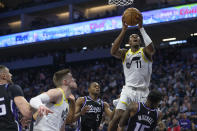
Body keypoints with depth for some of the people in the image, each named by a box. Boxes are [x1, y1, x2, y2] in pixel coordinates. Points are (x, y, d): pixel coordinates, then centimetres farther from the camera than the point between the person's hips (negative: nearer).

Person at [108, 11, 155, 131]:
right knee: (117, 117, -17)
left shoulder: (144, 52, 3)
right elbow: (113, 52, -14)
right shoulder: (125, 53, 10)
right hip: (128, 90, 1)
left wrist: (141, 28, -23)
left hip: (143, 92, -1)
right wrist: (124, 30, -19)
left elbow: (152, 49, -23)